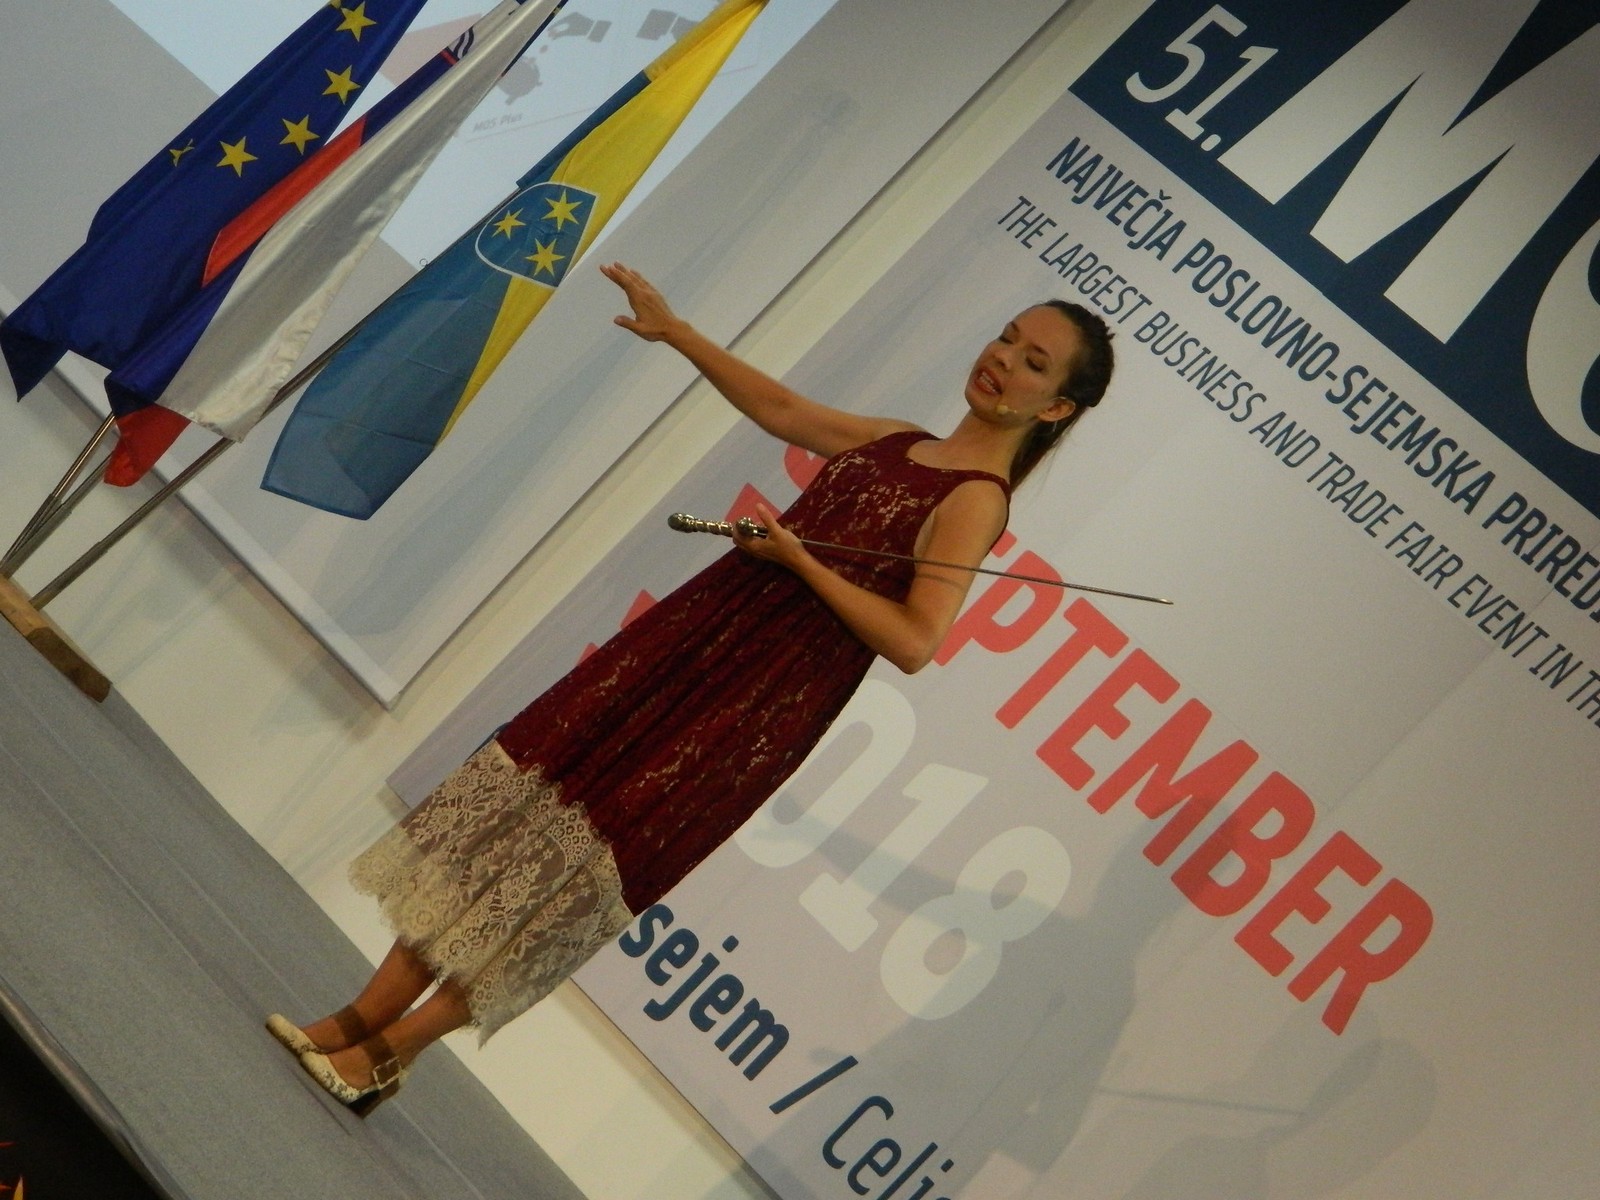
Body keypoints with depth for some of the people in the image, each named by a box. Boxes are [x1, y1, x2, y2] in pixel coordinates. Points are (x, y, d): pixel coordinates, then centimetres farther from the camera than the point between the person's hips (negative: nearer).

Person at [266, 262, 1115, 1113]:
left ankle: (393, 1049, 8)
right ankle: (361, 1017, 11)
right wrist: (675, 331, 24)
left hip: (763, 701, -7)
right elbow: (780, 409, 26)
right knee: (522, 799, 3)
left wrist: (800, 560, -17)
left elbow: (914, 642, -20)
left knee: (579, 865, -6)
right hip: (695, 629, 7)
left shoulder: (976, 499, -9)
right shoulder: (897, 440, 14)